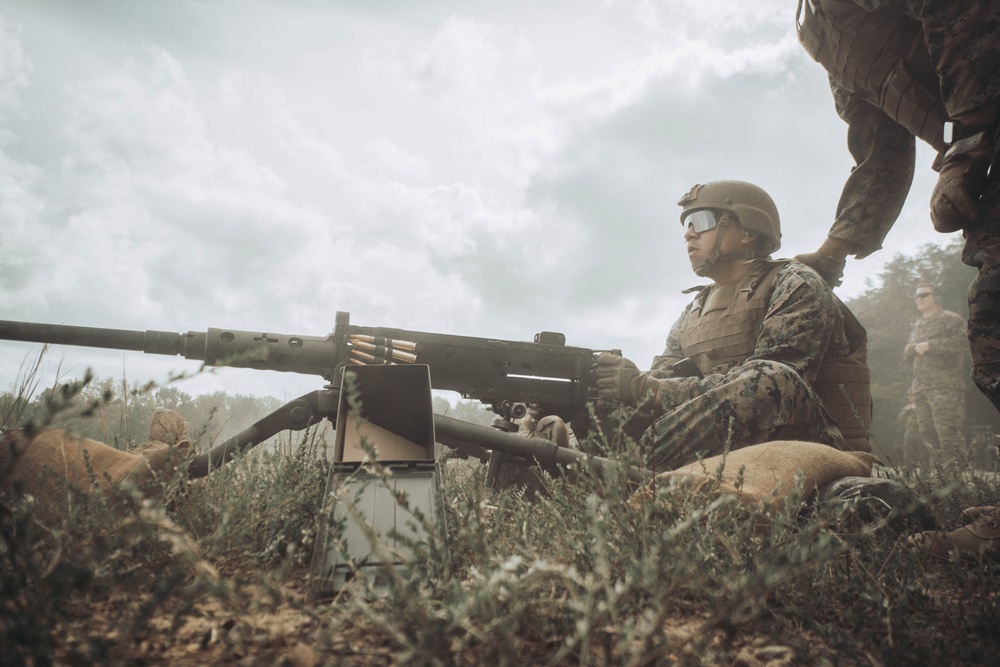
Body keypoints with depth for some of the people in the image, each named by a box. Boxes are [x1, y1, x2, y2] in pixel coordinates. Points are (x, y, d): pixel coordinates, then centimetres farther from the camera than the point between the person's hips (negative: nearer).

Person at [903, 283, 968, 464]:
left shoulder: (951, 319, 2)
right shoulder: (916, 326, 23)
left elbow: (958, 342, -15)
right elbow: (906, 356, 22)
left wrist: (929, 345, -12)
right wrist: (914, 348, 1)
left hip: (945, 386, -7)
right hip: (920, 387, 7)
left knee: (946, 429, -13)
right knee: (926, 430, 8)